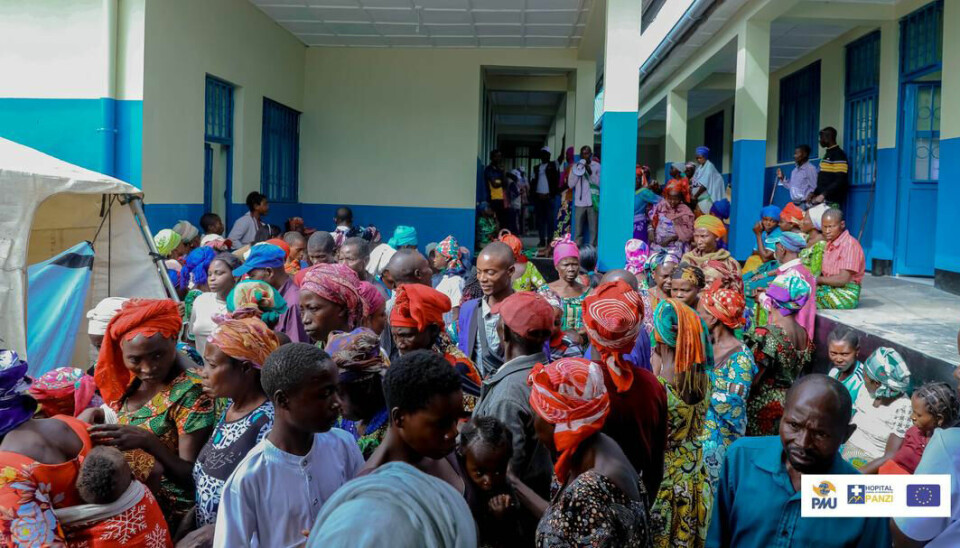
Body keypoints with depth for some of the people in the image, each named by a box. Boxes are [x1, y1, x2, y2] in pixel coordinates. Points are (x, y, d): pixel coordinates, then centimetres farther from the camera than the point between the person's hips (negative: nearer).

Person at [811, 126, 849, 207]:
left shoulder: (838, 154, -8)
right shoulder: (827, 154, 21)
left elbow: (840, 181, -17)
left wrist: (823, 195, -21)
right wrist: (815, 194, 12)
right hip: (821, 200, 8)